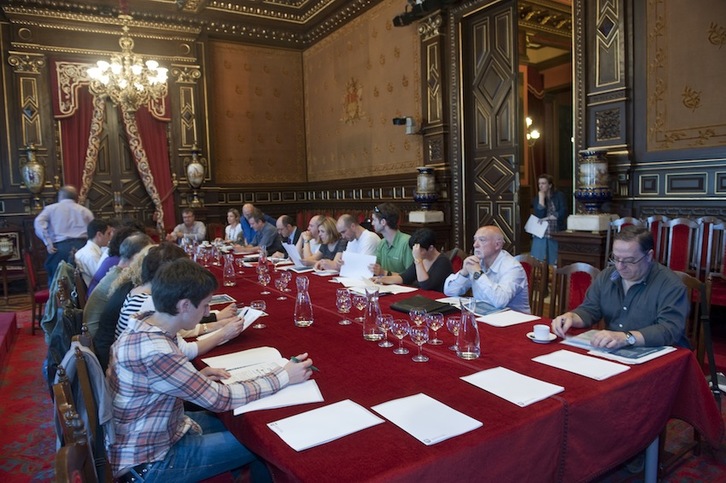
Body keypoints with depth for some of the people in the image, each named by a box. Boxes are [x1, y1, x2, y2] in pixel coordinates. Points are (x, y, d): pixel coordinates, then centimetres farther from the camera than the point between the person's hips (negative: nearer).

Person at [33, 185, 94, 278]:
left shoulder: (51, 208, 16)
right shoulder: (85, 211, 20)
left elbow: (38, 223, -2)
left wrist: (48, 242, -4)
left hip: (61, 247, -1)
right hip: (82, 247, 2)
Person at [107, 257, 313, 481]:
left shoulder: (146, 323, -7)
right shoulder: (156, 352, -33)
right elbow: (221, 398, -26)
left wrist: (197, 378, -4)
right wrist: (284, 376, -18)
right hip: (148, 464, -8)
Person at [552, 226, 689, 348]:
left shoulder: (670, 285, -10)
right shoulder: (606, 276, 7)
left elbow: (670, 330, -21)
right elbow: (589, 310, 10)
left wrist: (627, 338, -35)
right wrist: (570, 317, -12)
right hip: (611, 353, 4)